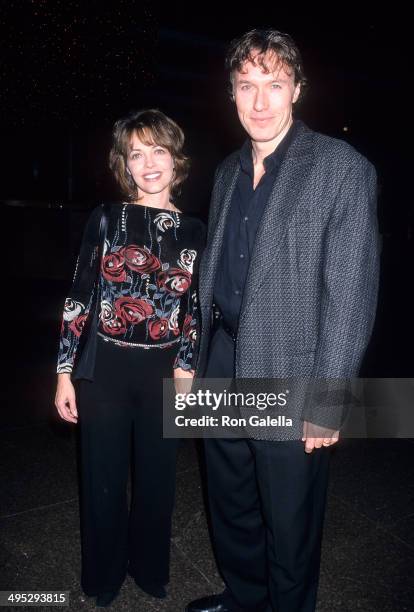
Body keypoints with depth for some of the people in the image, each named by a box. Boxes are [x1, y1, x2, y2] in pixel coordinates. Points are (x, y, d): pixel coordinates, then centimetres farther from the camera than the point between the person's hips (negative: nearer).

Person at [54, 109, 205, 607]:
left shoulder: (194, 231, 2)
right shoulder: (105, 219, -3)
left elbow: (195, 309, 7)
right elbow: (77, 298, -2)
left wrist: (185, 366, -1)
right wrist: (65, 371, -3)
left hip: (164, 373, 2)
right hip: (105, 368, -1)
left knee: (156, 478, 16)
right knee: (103, 480, 13)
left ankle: (149, 569, 44)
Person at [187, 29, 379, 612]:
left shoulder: (343, 169, -10)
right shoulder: (228, 171, 10)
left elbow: (351, 294, -14)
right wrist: (198, 360, 12)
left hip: (291, 386, -6)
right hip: (223, 375, 6)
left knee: (289, 527, 13)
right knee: (230, 509, 24)